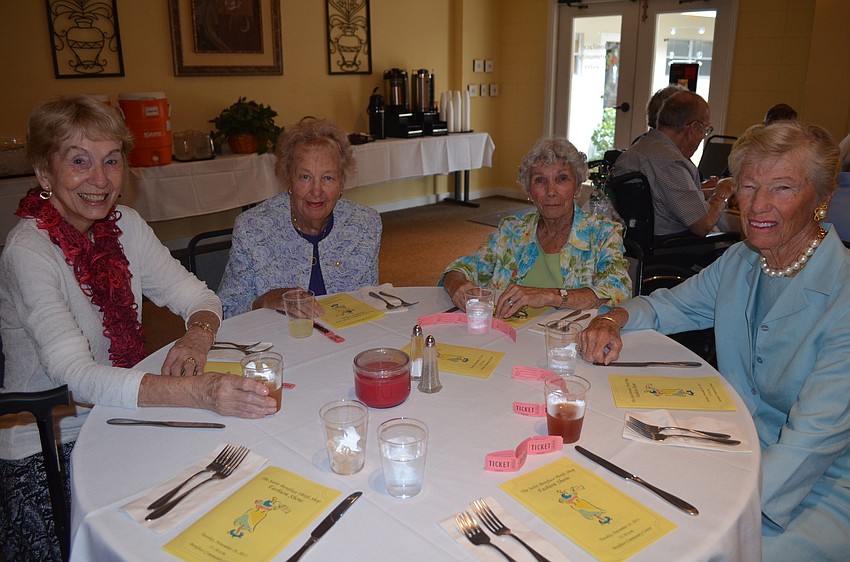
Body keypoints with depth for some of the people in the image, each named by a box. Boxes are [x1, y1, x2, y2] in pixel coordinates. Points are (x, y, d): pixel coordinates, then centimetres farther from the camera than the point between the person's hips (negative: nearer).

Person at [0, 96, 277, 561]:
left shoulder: (124, 225, -1)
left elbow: (197, 296, 1)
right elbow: (76, 376, -31)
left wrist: (197, 338, -24)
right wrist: (199, 391, -46)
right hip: (43, 452, -5)